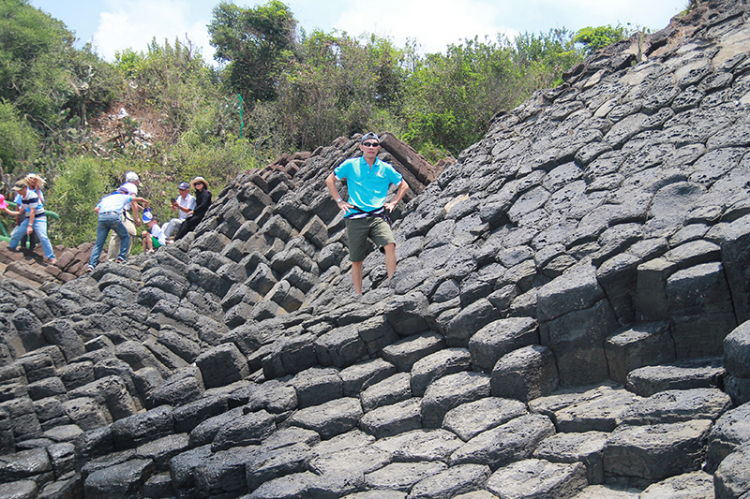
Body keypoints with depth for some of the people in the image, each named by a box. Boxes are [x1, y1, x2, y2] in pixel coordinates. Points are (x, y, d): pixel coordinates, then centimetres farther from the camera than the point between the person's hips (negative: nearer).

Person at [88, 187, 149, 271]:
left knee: (99, 243, 7)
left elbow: (96, 209, 19)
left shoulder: (105, 198, 34)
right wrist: (146, 202, 47)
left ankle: (91, 265, -4)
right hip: (113, 216, -4)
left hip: (101, 218, 4)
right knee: (125, 237, 17)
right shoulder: (123, 197, 25)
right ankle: (122, 257, 7)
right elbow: (140, 199, 28)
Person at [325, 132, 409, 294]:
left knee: (390, 245, -25)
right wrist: (339, 201, 7)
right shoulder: (350, 165, 6)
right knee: (356, 260, 3)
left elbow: (404, 186, 22)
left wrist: (393, 203, 10)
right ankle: (358, 295, 17)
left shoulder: (386, 168, 10)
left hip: (378, 217, 0)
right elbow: (330, 180, 15)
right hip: (356, 218, 0)